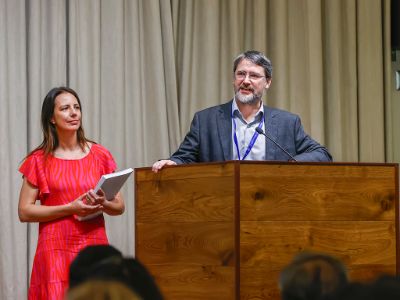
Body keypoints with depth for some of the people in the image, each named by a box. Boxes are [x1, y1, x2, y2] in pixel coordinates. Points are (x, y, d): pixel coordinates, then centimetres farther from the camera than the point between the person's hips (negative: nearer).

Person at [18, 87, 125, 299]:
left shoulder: (100, 155, 6)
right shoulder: (39, 160, 1)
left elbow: (120, 207, 10)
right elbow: (24, 212, -4)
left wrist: (102, 204, -13)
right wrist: (70, 208, -14)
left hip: (94, 248, 2)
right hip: (56, 250, -2)